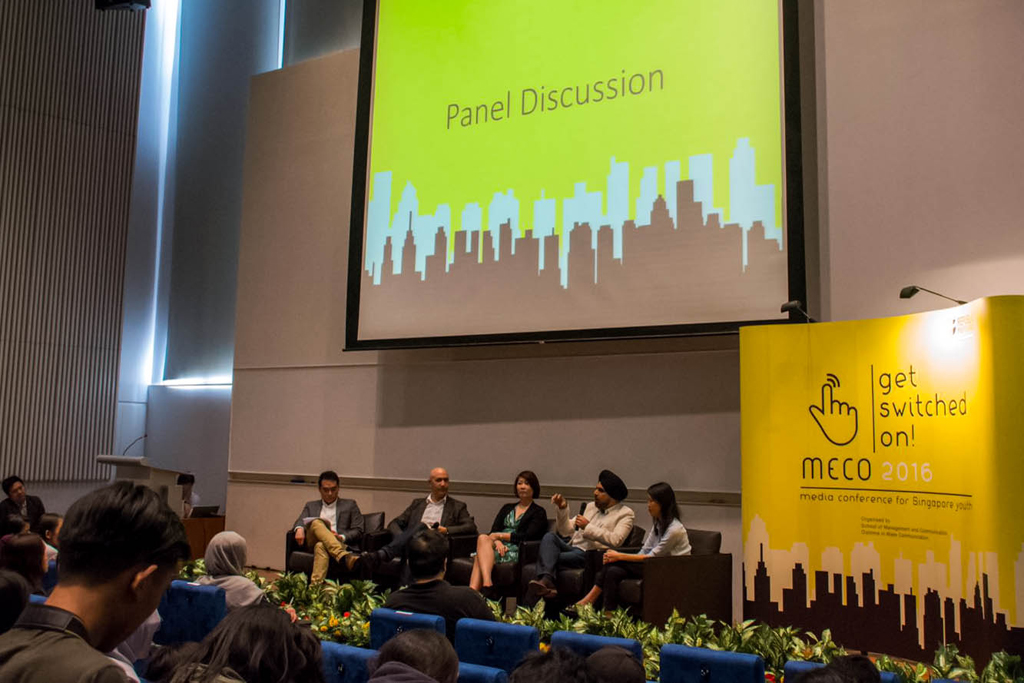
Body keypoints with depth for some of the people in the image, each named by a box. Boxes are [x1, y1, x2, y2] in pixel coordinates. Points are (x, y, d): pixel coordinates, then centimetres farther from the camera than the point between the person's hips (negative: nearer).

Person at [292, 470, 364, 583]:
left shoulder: (350, 505, 22)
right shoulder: (310, 506, 29)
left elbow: (358, 531, 12)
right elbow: (300, 521, 11)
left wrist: (342, 537, -10)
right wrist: (299, 528, -15)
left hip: (338, 544, -1)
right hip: (313, 541, 2)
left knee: (321, 546, -39)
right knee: (317, 523, -34)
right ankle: (344, 557, -56)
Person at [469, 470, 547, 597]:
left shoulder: (539, 513, 10)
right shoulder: (507, 508, 26)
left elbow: (528, 537, -6)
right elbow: (494, 531, 12)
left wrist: (500, 535, -6)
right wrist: (497, 542, -12)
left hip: (517, 552, -4)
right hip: (501, 547, 5)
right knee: (483, 538, -31)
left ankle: (473, 591, -44)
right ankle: (487, 585, -48)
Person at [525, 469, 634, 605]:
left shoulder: (625, 514, 7)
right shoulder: (590, 507, 26)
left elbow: (615, 540, -11)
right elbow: (566, 530, 23)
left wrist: (588, 527, -9)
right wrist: (562, 509, 6)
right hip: (572, 548, 6)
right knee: (549, 536, -27)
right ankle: (546, 580, -43)